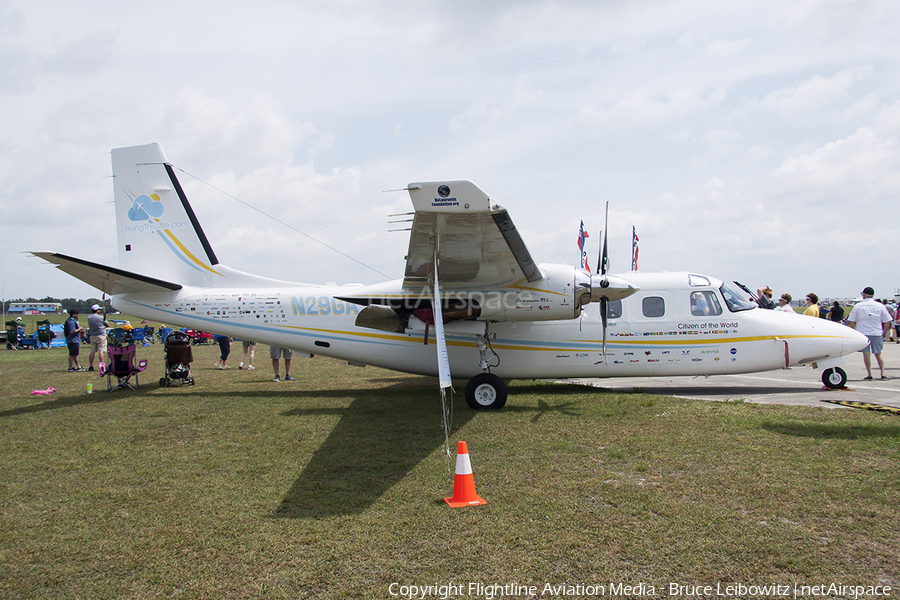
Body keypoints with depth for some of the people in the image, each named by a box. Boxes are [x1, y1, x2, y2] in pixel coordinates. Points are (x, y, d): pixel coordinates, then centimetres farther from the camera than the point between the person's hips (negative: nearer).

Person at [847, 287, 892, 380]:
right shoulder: (880, 306, 2)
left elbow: (851, 322, -2)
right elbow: (887, 321, 4)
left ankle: (869, 374, 1)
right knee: (878, 353, 12)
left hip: (863, 333, -2)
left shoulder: (858, 306, -2)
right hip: (877, 333, 2)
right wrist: (884, 332, 16)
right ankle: (883, 373, 4)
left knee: (866, 353, 1)